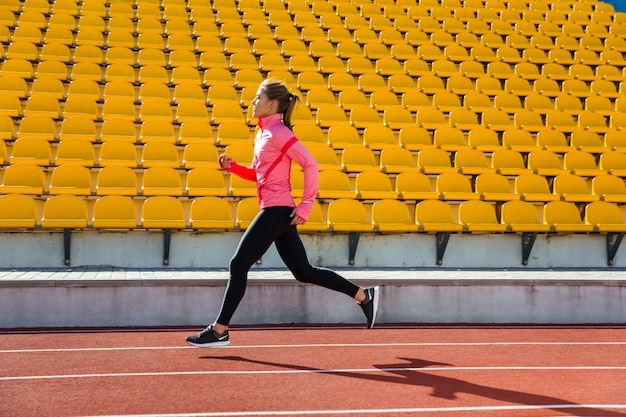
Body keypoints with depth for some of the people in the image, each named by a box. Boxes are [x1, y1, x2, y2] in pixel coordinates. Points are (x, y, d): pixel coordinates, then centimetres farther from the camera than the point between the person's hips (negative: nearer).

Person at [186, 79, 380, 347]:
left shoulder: (278, 132, -11)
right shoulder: (263, 132, 16)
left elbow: (310, 166, -17)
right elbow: (256, 174, 24)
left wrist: (305, 206, -18)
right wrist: (232, 166, 7)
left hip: (277, 211, -10)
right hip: (277, 212, 10)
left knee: (238, 266, -5)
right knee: (304, 272, 12)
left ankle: (219, 331, 4)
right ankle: (364, 296, 18)